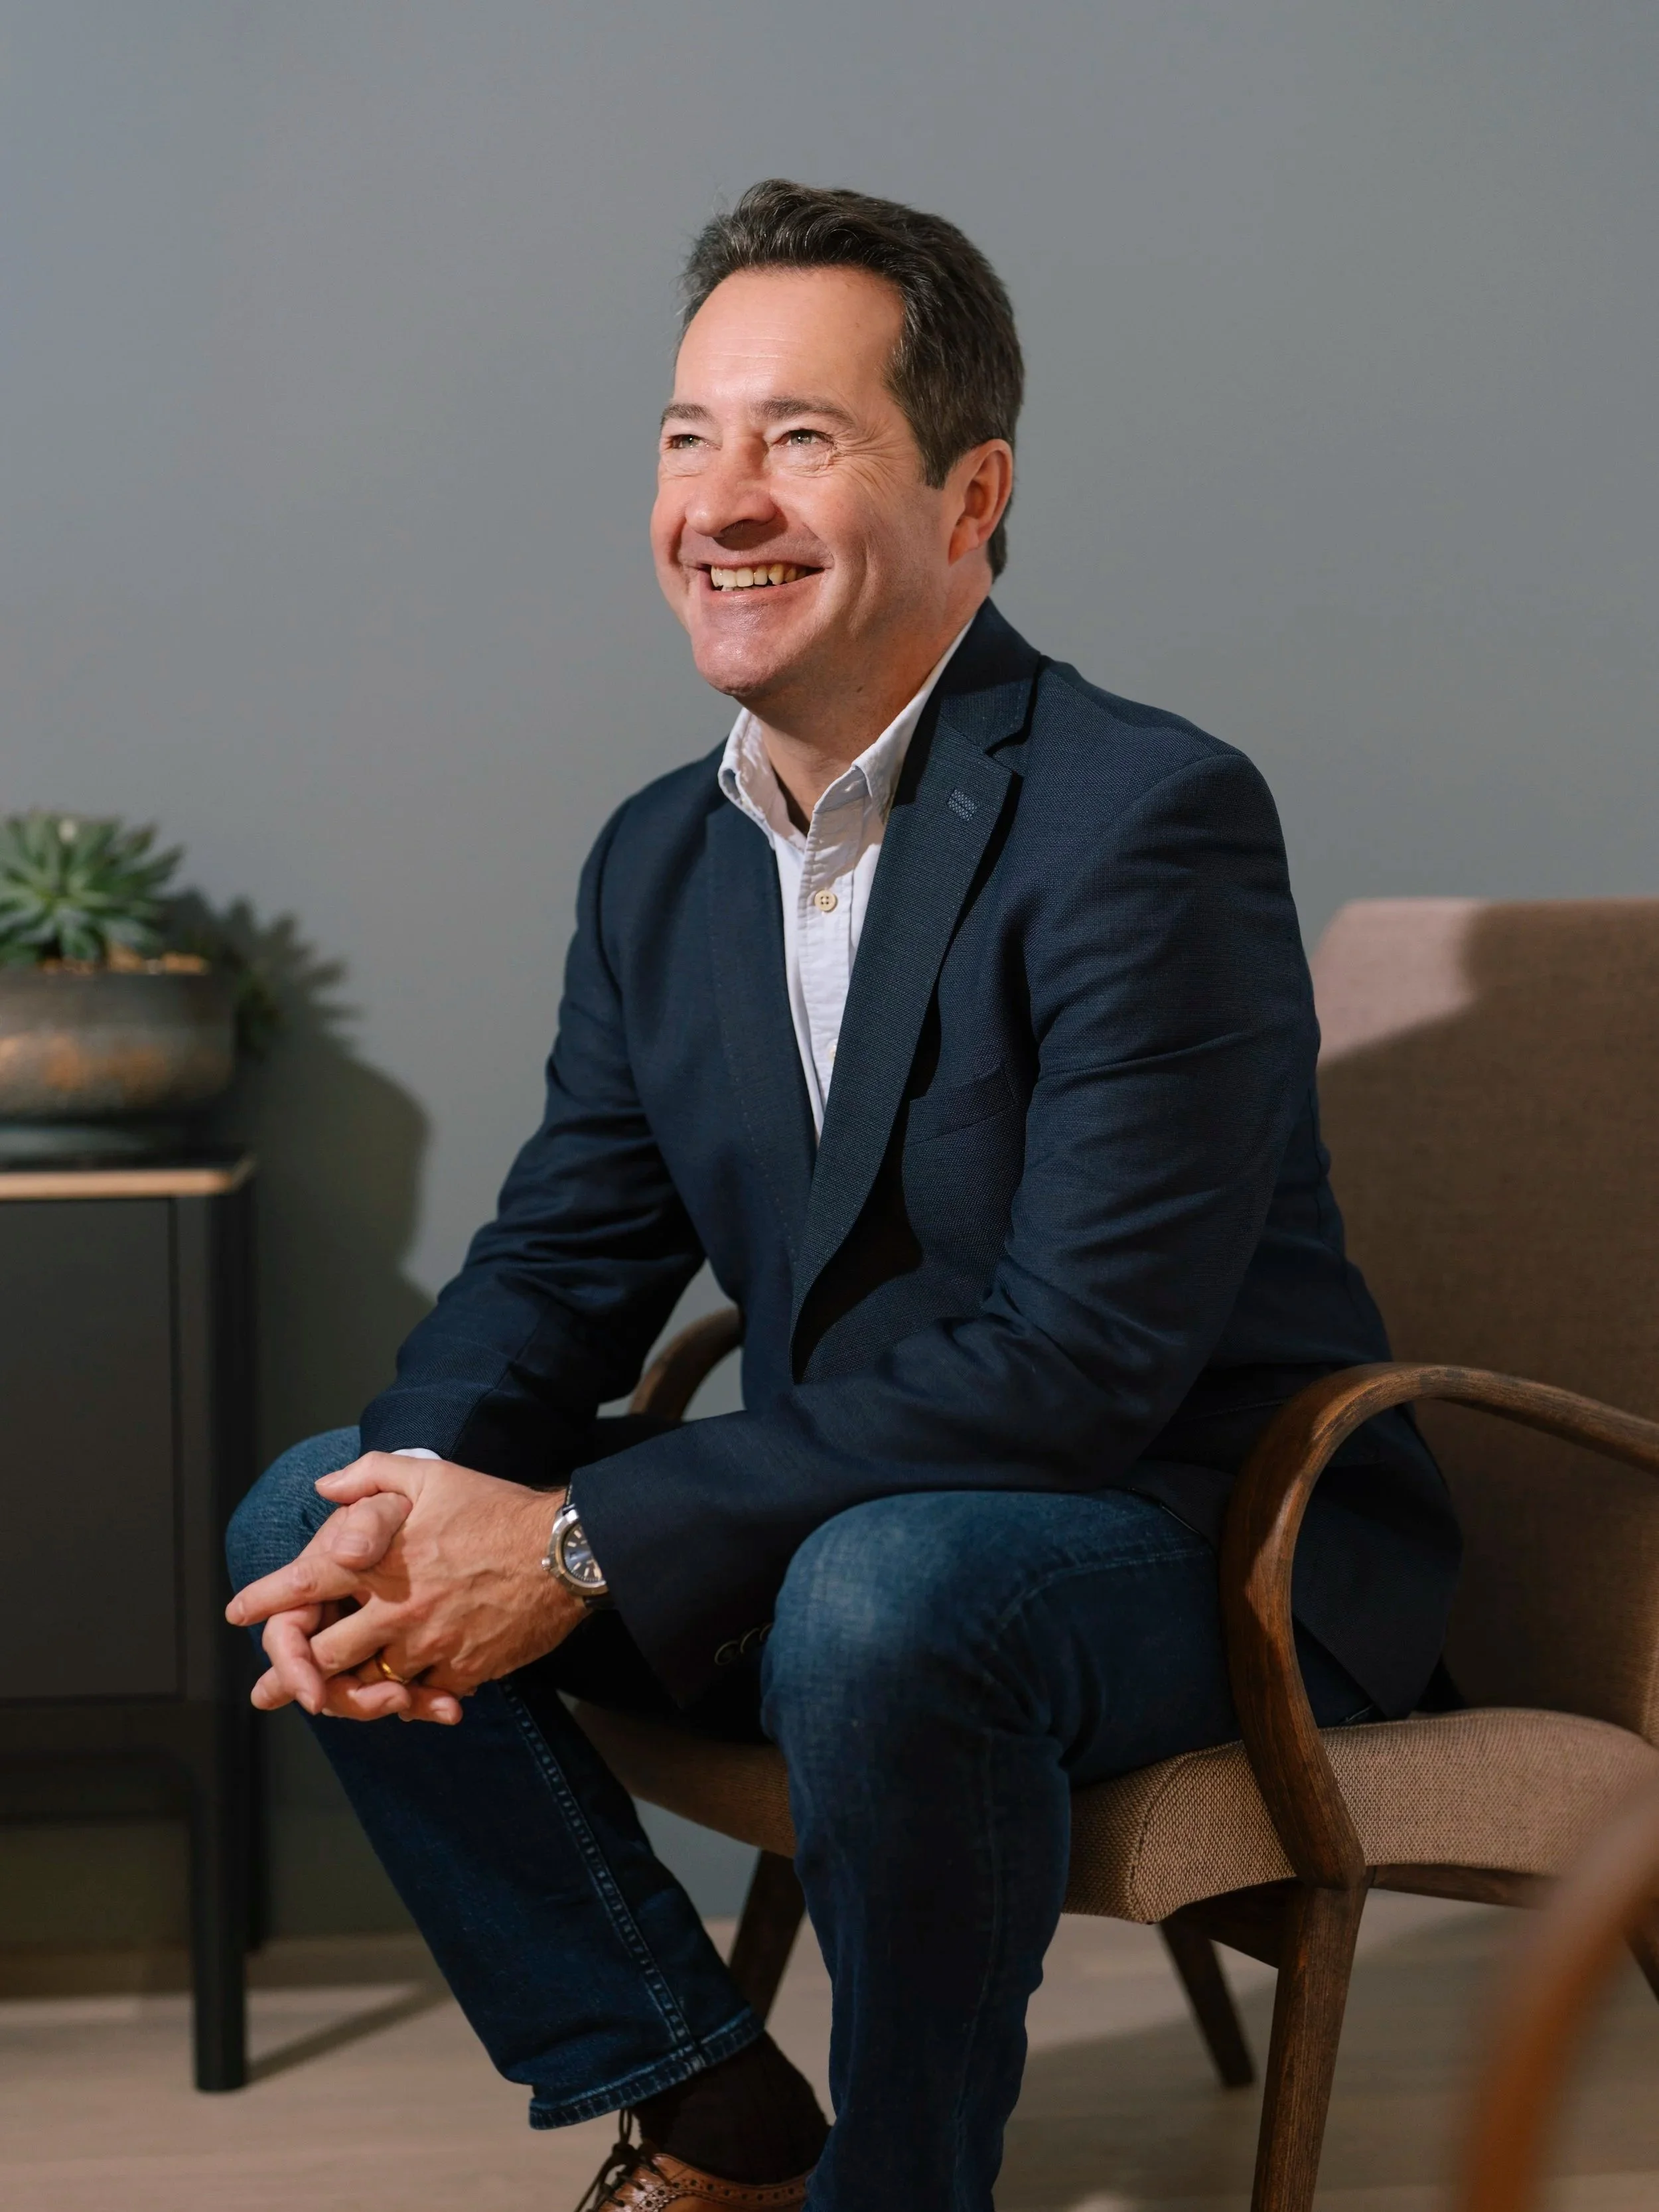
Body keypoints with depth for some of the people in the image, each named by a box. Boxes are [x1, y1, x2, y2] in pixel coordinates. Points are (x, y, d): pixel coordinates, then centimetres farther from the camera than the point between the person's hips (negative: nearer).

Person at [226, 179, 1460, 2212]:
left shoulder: (1152, 819, -19)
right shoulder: (659, 859, 6)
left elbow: (1088, 1353, -26)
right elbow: (561, 1259, 7)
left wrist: (589, 1544, -27)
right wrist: (406, 1498, -17)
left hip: (1218, 1536, -7)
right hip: (851, 1516, 8)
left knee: (885, 1591, -39)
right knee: (306, 1523, -4)